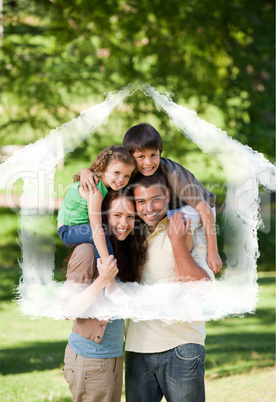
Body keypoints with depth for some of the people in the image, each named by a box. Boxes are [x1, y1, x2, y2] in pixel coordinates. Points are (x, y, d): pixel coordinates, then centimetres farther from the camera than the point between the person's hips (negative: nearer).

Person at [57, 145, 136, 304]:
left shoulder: (104, 184, -3)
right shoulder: (94, 190, -30)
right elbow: (96, 226, -35)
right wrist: (106, 261, -39)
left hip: (81, 227, 10)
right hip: (68, 231, -10)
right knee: (97, 233, -32)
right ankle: (111, 287, -33)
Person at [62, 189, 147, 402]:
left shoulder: (123, 252, 11)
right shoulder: (88, 251, -15)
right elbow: (69, 309, -16)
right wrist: (103, 280, -26)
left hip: (115, 357, 8)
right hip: (89, 358, -8)